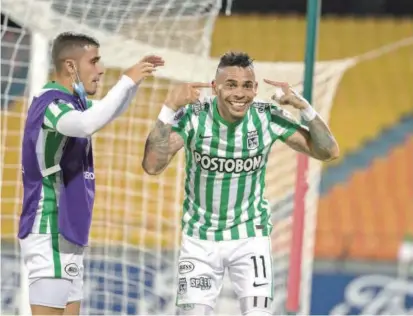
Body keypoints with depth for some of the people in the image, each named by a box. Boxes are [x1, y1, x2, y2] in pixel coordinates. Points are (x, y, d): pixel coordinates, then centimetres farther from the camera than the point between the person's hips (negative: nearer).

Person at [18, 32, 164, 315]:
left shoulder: (72, 101, 11)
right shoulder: (50, 102, -16)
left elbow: (108, 112, 31)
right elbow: (87, 124, -36)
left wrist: (136, 78, 15)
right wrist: (127, 81, -26)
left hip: (67, 234, 10)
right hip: (50, 234, -10)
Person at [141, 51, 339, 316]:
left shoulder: (268, 118, -13)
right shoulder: (193, 117, -17)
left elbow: (329, 152, -10)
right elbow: (152, 166, -29)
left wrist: (303, 106, -23)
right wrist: (170, 108, -35)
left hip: (250, 236, 1)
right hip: (200, 237, -1)